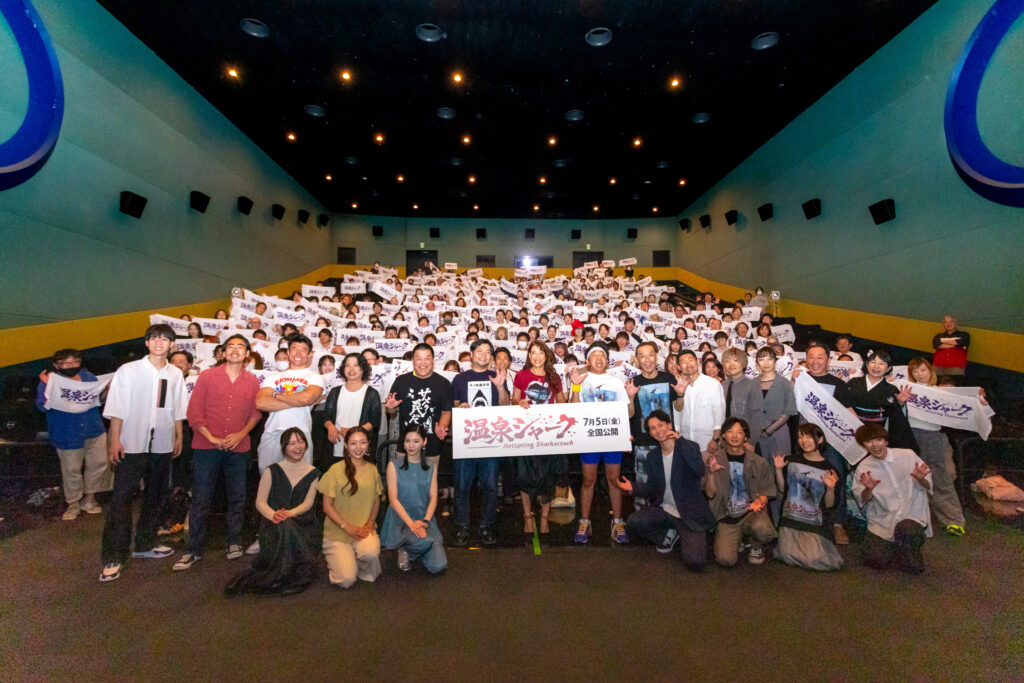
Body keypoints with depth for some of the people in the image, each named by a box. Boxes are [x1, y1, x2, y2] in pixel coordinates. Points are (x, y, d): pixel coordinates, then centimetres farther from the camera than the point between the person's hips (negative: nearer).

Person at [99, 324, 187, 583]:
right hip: (132, 444, -4)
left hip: (162, 445, 4)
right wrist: (115, 440, -9)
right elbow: (117, 409, -4)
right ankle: (113, 557, 5)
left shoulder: (176, 374, 6)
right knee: (121, 498, -4)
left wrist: (179, 437, 10)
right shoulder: (128, 371, -3)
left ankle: (145, 543, 29)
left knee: (156, 497, 13)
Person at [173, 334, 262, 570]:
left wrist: (241, 434, -7)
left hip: (238, 448, 1)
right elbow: (194, 412, -1)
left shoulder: (253, 381, 5)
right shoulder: (207, 376, 1)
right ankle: (194, 549, 16)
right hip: (206, 447, -1)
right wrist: (212, 437, -10)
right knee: (200, 499, 3)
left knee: (237, 497, 9)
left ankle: (234, 542, 24)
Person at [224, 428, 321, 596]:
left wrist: (290, 513, -21)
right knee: (284, 526, -35)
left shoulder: (313, 473, 11)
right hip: (274, 525, 0)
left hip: (303, 523, 1)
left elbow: (308, 502, 0)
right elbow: (260, 502, 2)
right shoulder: (272, 471, 9)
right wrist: (273, 515, -21)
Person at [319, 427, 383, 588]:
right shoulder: (336, 470, -7)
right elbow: (327, 506, -6)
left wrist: (370, 522, -5)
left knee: (371, 552, -31)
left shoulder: (372, 470, 5)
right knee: (347, 580, -14)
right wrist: (347, 527, -13)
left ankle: (365, 572, 5)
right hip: (338, 532, -2)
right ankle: (336, 558, 20)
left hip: (364, 528, 2)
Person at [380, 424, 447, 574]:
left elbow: (433, 498, 4)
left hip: (424, 521, 3)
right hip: (401, 521, -3)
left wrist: (425, 521, -14)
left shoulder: (431, 467, 11)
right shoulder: (394, 466, 2)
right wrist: (411, 523, -17)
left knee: (438, 566, -14)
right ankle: (405, 551, 1)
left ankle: (411, 550, 16)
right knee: (425, 542, -34)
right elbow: (393, 499, -5)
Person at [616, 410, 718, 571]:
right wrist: (633, 488, -10)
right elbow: (652, 488, 10)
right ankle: (669, 534, 6)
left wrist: (680, 440, -25)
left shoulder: (690, 448, -8)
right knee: (632, 522, -21)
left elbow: (699, 471, -28)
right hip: (663, 510, 5)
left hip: (689, 515, -4)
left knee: (696, 562, -21)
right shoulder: (653, 457, 7)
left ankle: (685, 540, 13)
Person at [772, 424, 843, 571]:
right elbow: (782, 488, 7)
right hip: (790, 520, 1)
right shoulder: (791, 461, 2)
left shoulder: (829, 469, -3)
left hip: (814, 523, -1)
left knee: (813, 560, -14)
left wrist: (830, 488, -19)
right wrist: (778, 469, -6)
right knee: (789, 556, -11)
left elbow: (829, 504, -1)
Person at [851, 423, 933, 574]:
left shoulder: (908, 456, -4)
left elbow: (928, 486, 2)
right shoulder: (863, 468, 0)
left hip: (912, 515, -2)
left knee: (904, 530, -37)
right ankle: (897, 544, 21)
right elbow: (862, 501, 0)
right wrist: (868, 489, -22)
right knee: (875, 561, -12)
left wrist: (921, 479, -21)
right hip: (882, 521, 2)